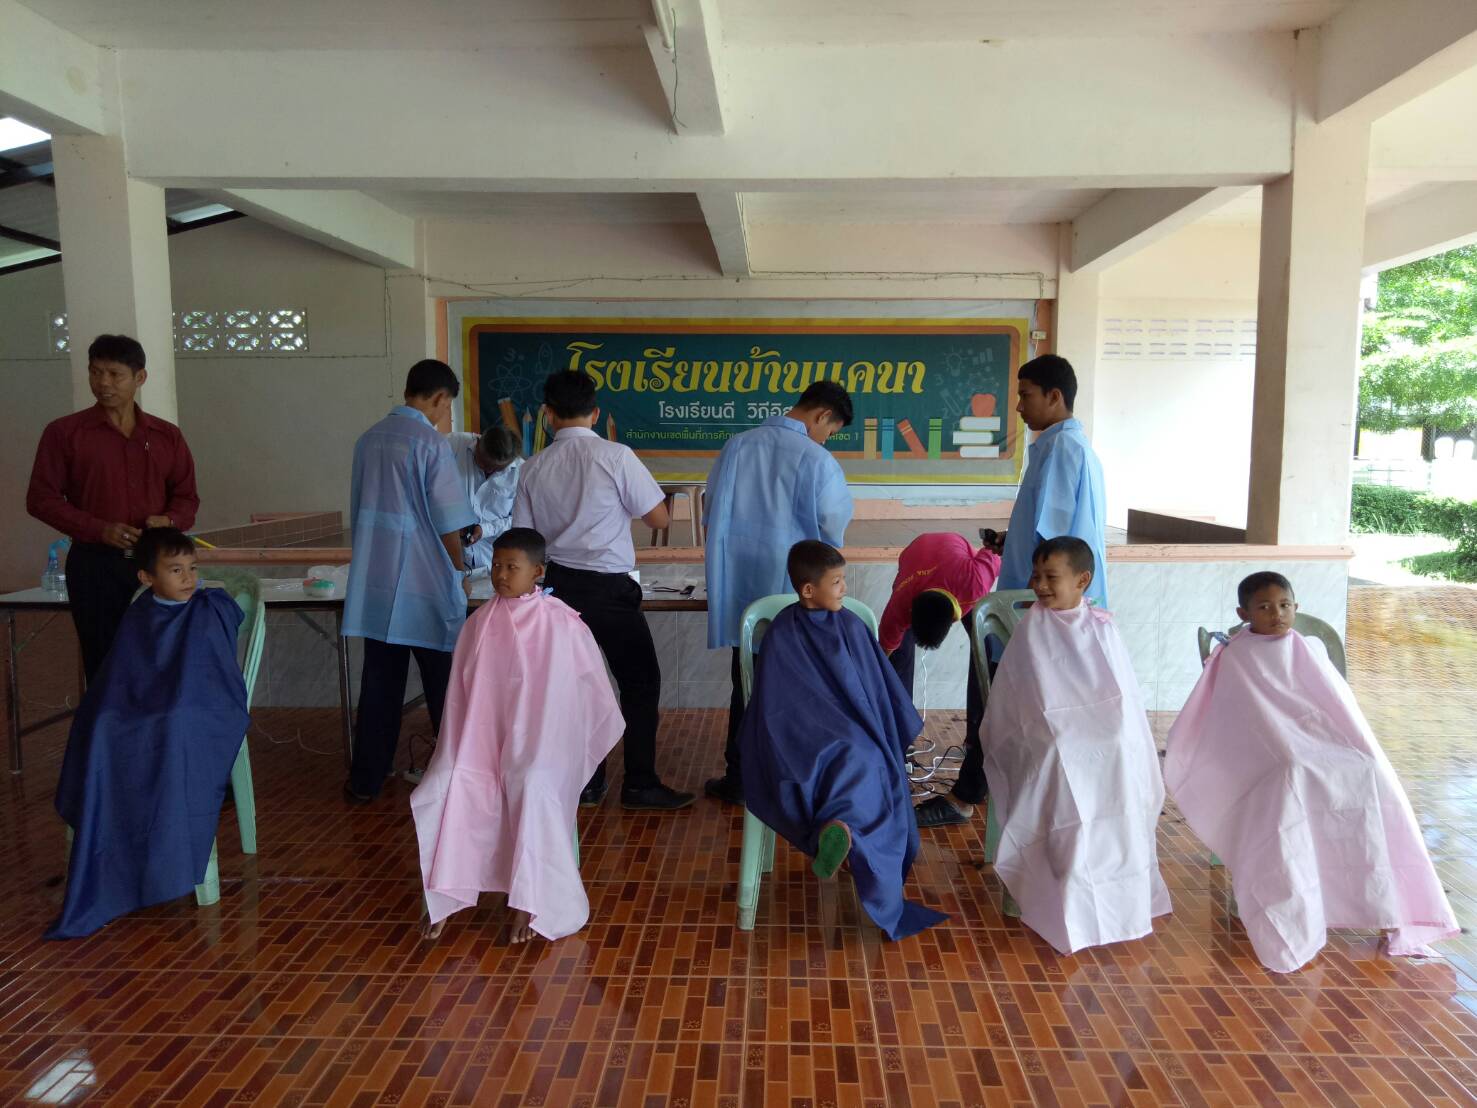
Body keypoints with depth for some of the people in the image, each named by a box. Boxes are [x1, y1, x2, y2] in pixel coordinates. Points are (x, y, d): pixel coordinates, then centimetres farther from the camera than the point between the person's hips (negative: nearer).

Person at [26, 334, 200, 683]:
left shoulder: (167, 436, 10)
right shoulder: (64, 432, 2)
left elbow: (187, 497, 15)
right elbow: (41, 498, 0)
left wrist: (169, 520, -8)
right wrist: (99, 530, -13)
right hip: (95, 564, -2)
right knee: (105, 665, 1)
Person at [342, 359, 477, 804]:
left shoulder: (370, 439, 7)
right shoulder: (430, 442, -12)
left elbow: (358, 512, 16)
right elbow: (448, 521, -12)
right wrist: (458, 572, 3)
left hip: (374, 585, 6)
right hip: (424, 586, -6)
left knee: (379, 684, 13)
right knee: (443, 685, 7)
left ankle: (366, 780, 20)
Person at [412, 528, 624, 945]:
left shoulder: (564, 624, -5)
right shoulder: (479, 623, 5)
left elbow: (593, 688, 5)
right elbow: (460, 692, 12)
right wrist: (457, 751, 9)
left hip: (540, 743, -3)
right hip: (483, 740, 4)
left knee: (534, 790, -34)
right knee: (440, 792, -22)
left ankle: (530, 902, -20)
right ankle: (442, 897, -6)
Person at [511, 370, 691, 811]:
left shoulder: (534, 468, 2)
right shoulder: (615, 456, -11)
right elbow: (659, 518, -6)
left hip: (559, 586, 5)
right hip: (609, 589, -4)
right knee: (640, 682, 8)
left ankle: (586, 782, 22)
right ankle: (640, 786, 10)